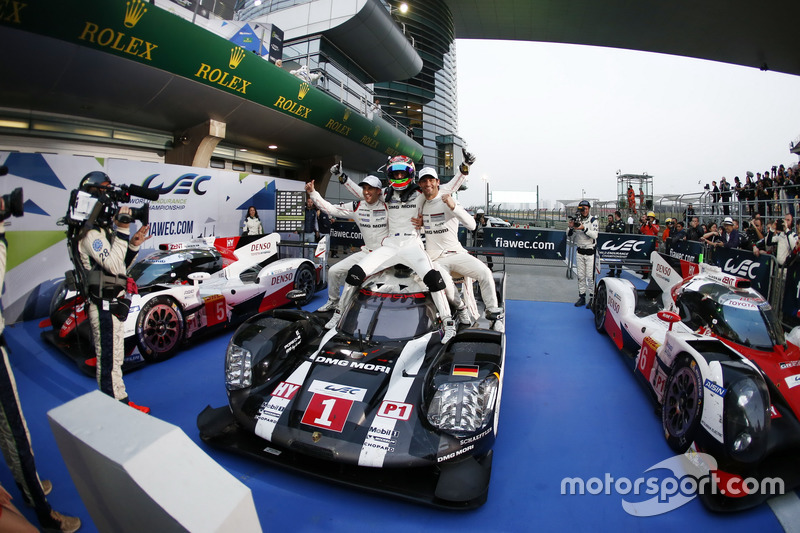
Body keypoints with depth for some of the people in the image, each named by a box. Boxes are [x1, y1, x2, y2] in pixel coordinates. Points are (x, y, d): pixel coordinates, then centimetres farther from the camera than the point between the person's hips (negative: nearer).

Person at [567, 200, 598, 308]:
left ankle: (592, 298, 3)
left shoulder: (593, 220, -5)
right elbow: (569, 235, 3)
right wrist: (570, 227, -17)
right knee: (580, 275, 8)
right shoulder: (576, 220, 4)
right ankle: (582, 297, 15)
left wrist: (584, 228, -29)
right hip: (579, 251, 4)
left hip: (590, 251, -4)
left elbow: (595, 235, -16)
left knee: (590, 276, -5)